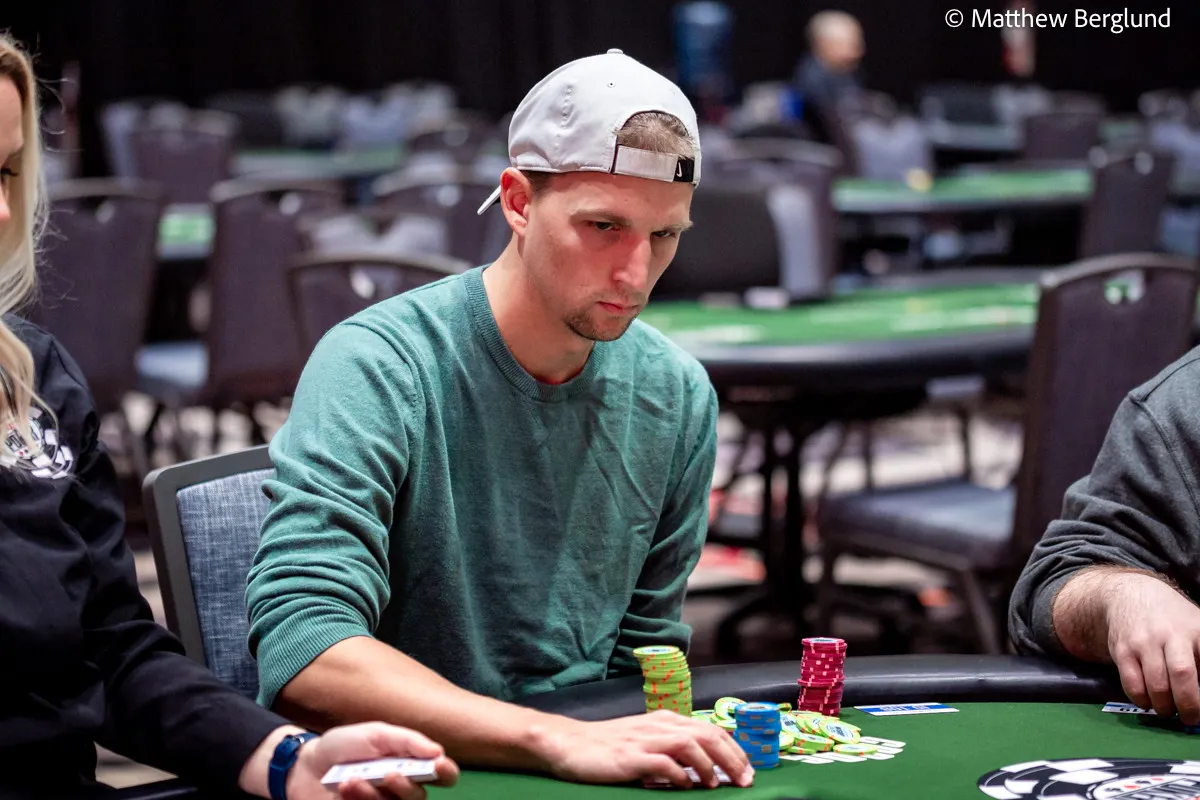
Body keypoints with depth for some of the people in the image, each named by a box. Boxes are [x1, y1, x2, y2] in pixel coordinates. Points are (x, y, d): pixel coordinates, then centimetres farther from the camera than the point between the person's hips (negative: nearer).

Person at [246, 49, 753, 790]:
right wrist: (559, 739, -33)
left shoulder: (678, 395, 4)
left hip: (586, 757, 4)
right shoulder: (378, 368, -14)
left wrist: (660, 747, -7)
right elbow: (303, 656, -26)